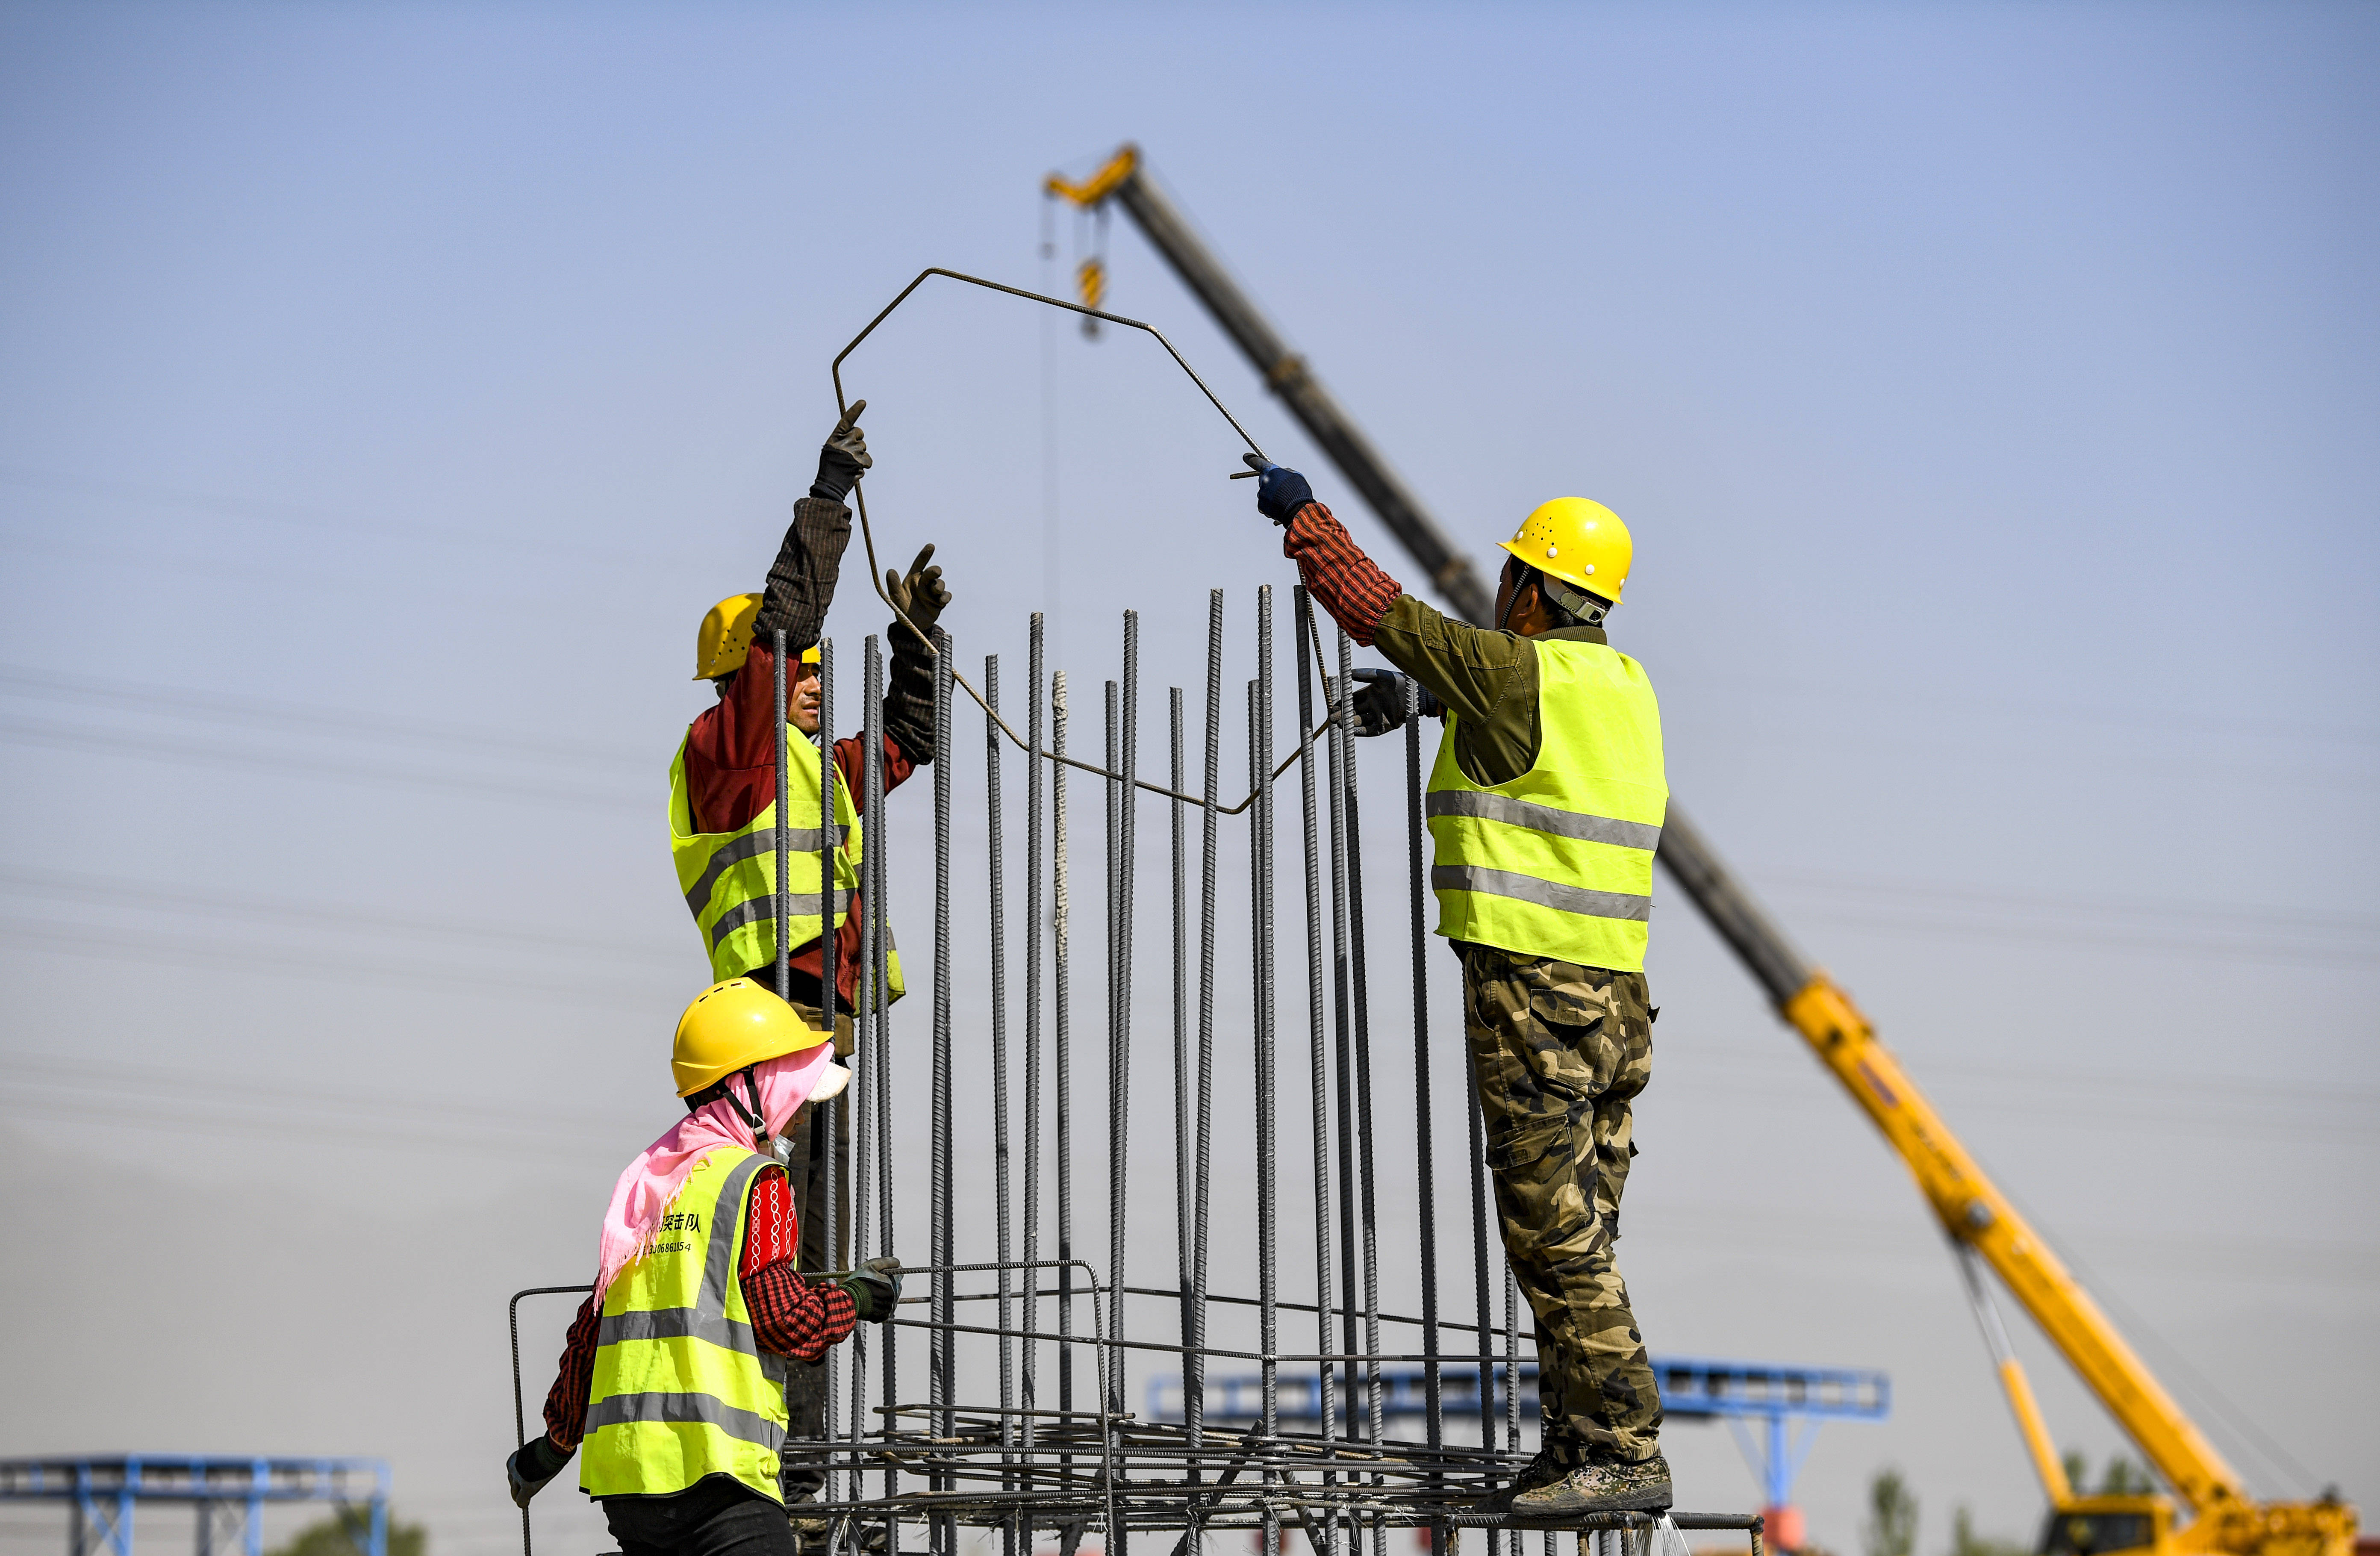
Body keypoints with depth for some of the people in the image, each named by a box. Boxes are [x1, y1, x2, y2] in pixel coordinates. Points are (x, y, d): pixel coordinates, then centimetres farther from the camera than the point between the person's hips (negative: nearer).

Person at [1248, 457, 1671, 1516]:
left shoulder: (1520, 674, -11)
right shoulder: (1625, 686, 13)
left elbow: (1379, 608, -3)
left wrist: (1302, 515, 10)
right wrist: (1418, 695, 41)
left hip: (1531, 986, -9)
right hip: (1616, 992, 9)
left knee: (1556, 1236, -7)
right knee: (1574, 1236, 12)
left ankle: (1625, 1453, -9)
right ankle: (1576, 1449, 15)